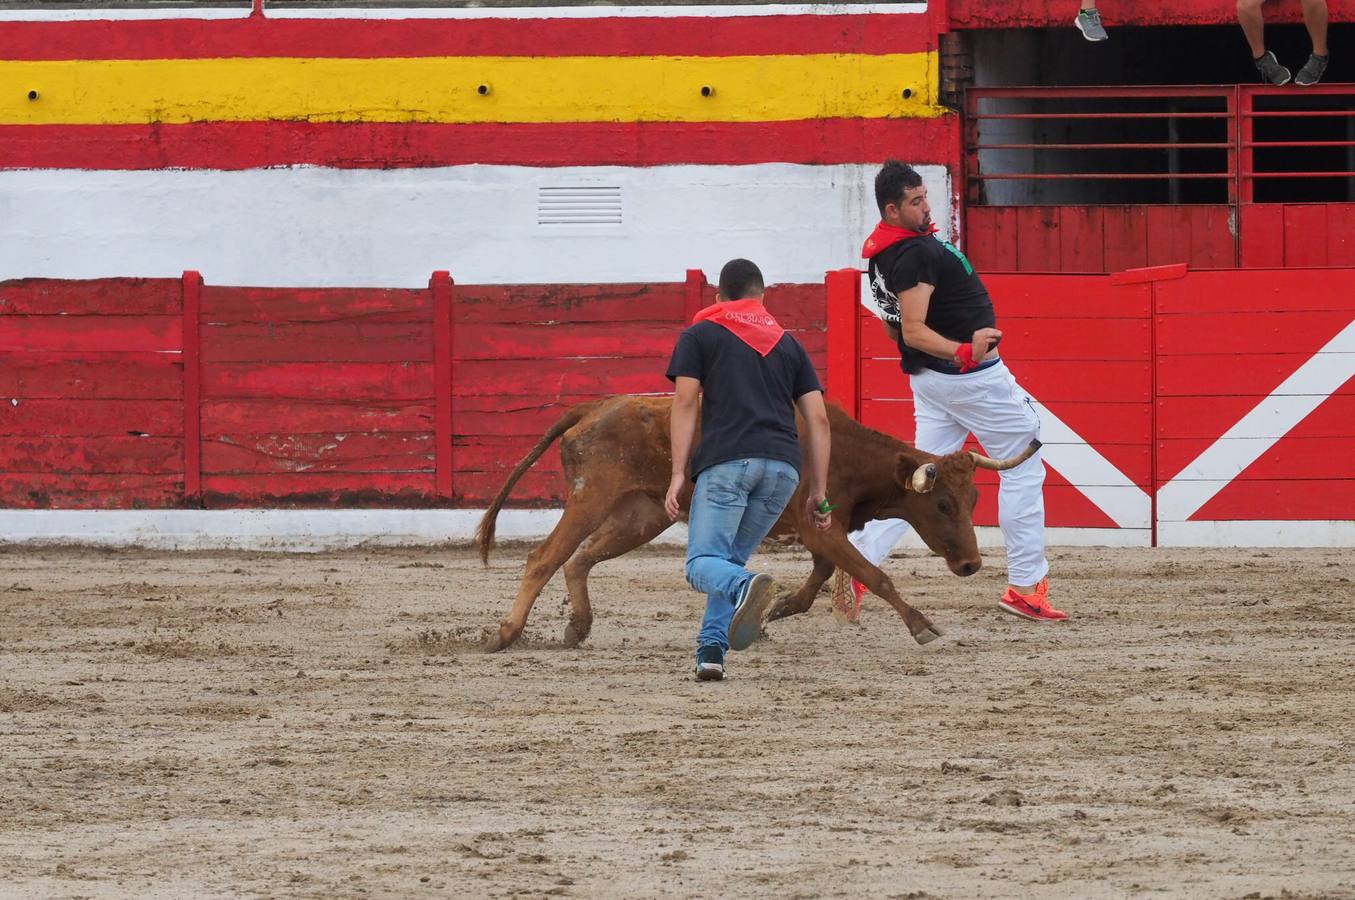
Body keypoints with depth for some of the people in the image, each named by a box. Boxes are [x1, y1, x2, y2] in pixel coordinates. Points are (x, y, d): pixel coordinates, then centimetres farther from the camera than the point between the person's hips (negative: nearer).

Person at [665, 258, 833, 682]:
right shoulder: (786, 342, 25)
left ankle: (746, 589, -45)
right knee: (731, 559, 17)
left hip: (726, 460, -4)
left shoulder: (699, 335, 16)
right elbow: (817, 418, 18)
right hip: (784, 466, 4)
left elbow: (685, 402, 3)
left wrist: (678, 473, 0)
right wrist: (819, 492, 19)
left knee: (703, 564, -11)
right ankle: (711, 649, -3)